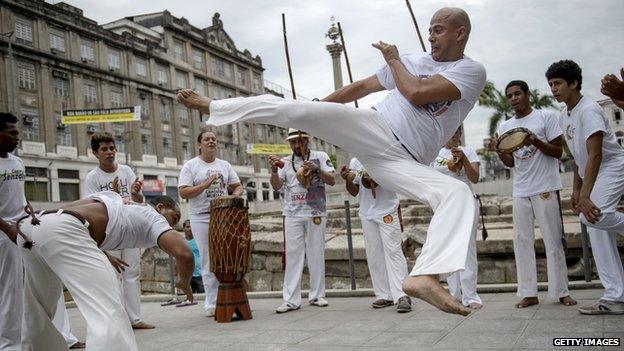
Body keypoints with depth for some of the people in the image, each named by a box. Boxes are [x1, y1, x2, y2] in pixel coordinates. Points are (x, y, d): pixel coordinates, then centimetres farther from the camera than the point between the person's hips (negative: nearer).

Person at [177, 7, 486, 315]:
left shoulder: (472, 71, 5)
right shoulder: (411, 60, 18)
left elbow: (417, 94, -11)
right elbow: (361, 87, 27)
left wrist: (393, 60, 6)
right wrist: (314, 111, 29)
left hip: (402, 161, -2)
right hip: (373, 130, 3)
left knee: (460, 195, -29)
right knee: (289, 109, -17)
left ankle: (425, 276, -48)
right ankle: (210, 106, -2)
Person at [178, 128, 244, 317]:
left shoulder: (224, 165, 14)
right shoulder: (190, 166, 1)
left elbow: (237, 186, 16)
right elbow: (183, 192, -7)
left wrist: (235, 195, -7)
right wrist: (205, 185, -17)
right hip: (201, 218, -3)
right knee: (209, 261, -2)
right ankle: (211, 303, 4)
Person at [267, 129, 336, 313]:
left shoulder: (320, 157, 5)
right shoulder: (285, 162, 10)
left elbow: (332, 180, -2)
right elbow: (276, 186, 1)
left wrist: (317, 169, -18)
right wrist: (274, 170, -16)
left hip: (316, 213, -1)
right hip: (292, 215, 1)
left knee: (316, 254, 4)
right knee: (293, 255, -2)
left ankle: (317, 295, 14)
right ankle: (291, 300, -2)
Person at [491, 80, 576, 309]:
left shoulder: (546, 117, 0)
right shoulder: (505, 127, 13)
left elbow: (558, 152, -2)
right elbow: (510, 163, 13)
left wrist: (536, 142, -18)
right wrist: (499, 151, -7)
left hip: (545, 188, -4)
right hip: (520, 191, 4)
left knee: (553, 240, -2)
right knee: (522, 241, 2)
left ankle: (562, 292, 6)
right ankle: (528, 293, 7)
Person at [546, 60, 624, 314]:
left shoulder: (588, 110, -18)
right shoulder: (564, 116, 11)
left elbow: (595, 155, -26)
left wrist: (585, 196, -32)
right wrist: (576, 189, 15)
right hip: (593, 174, 9)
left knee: (592, 215, -33)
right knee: (597, 230, 2)